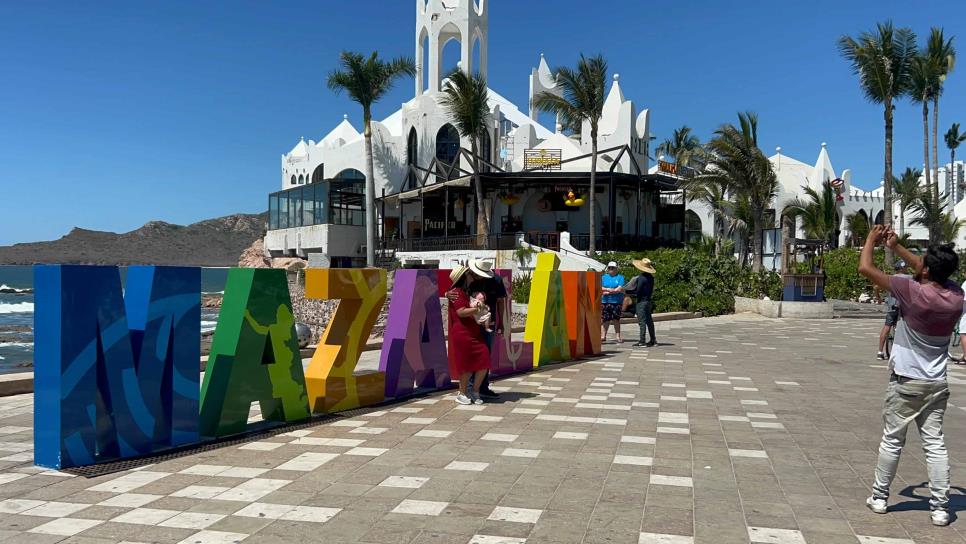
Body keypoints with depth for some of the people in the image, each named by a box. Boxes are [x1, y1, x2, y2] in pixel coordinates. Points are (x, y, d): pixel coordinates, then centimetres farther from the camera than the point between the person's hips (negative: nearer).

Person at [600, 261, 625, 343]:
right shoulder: (603, 277, 15)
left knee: (616, 320, 0)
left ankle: (618, 336, 6)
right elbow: (600, 288, 4)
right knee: (605, 320, 1)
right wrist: (610, 289, -10)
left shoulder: (620, 278, 4)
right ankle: (603, 336, 5)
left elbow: (620, 289, -8)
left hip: (617, 302, -2)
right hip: (605, 302, 2)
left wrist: (607, 291, -7)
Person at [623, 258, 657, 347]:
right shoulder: (651, 277, 9)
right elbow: (651, 290, 14)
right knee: (649, 321, 14)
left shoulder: (641, 277, -16)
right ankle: (653, 340, 20)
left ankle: (642, 341, -6)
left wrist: (626, 291, -7)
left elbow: (638, 291, -17)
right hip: (648, 301, 8)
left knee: (642, 321, -6)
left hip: (641, 302, -8)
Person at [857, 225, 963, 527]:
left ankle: (879, 497, 18)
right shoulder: (956, 295, -3)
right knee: (935, 443, 7)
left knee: (892, 441, 7)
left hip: (906, 382, -4)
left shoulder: (913, 291, -20)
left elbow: (865, 268, -16)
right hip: (937, 384, 5)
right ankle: (940, 507, 9)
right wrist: (896, 247, 18)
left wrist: (872, 238, 1)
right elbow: (934, 273, 19)